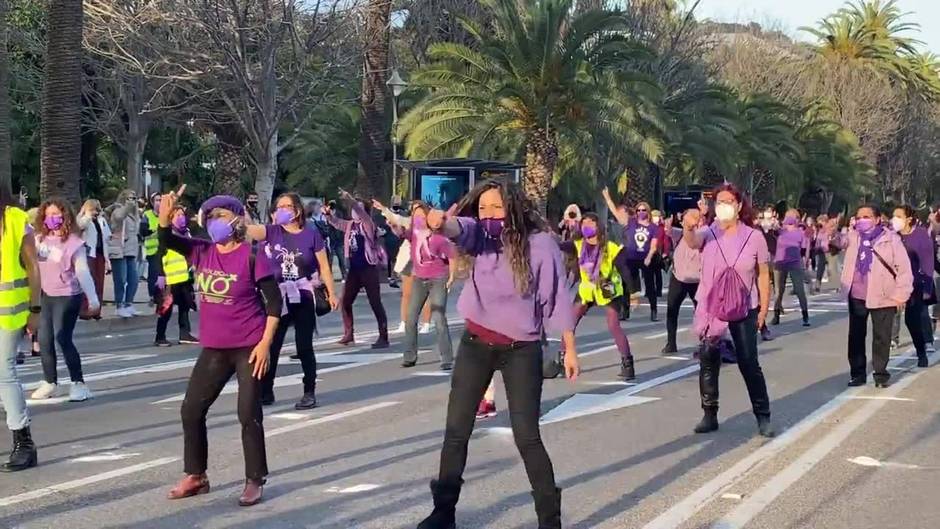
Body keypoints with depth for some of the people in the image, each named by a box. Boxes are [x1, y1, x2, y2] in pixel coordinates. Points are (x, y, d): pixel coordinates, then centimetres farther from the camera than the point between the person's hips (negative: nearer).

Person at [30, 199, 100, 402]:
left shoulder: (73, 242, -13)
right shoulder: (40, 239, 4)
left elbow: (83, 272, -14)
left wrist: (93, 298, -13)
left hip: (67, 296, -7)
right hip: (47, 295, 7)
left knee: (62, 339, -9)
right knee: (44, 339, 8)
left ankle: (78, 383, 1)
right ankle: (49, 382, 22)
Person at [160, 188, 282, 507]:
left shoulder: (251, 256, -12)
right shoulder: (202, 252, 4)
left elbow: (274, 301, -11)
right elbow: (167, 241, -5)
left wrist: (265, 342, -16)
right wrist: (165, 216, -25)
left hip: (249, 347, -6)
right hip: (215, 348, 6)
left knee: (248, 415, -2)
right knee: (191, 410, 8)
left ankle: (254, 481, 11)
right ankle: (195, 476, 23)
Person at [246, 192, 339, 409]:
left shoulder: (311, 235, -3)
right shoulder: (272, 232, 1)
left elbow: (324, 267, 2)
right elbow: (250, 229, -17)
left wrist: (332, 293, 0)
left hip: (303, 299, -2)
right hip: (277, 298, 2)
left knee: (304, 347, 4)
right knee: (270, 346, 4)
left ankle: (309, 393, 13)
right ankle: (265, 392, 13)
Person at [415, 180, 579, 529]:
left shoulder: (539, 243, -10)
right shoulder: (480, 237, -3)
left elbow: (557, 297, -7)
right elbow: (460, 228, -26)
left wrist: (570, 349, -6)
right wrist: (442, 222, -50)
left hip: (521, 350, -4)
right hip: (476, 344, 4)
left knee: (526, 436, -5)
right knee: (456, 431, 7)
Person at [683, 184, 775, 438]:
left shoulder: (754, 237, -3)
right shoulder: (708, 233, -4)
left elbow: (763, 274, 2)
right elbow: (692, 241, -29)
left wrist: (764, 307, -1)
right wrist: (688, 228, -52)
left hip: (744, 309, -1)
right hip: (709, 307, 1)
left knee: (749, 364, 1)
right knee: (708, 362, 5)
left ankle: (763, 416, 12)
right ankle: (710, 416, 15)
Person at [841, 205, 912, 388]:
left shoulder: (890, 239, -6)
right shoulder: (852, 237, 8)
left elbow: (904, 267, -6)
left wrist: (901, 294, -9)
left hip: (882, 297, -4)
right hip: (856, 296, 4)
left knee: (881, 337, 5)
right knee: (856, 336, 9)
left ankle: (880, 373, 15)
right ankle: (857, 373, 19)